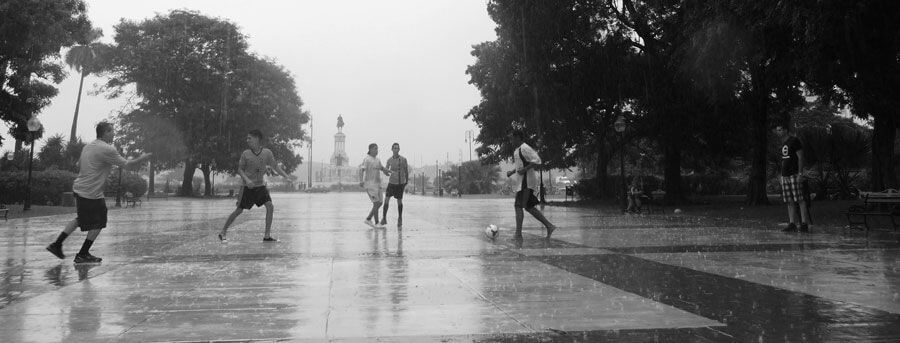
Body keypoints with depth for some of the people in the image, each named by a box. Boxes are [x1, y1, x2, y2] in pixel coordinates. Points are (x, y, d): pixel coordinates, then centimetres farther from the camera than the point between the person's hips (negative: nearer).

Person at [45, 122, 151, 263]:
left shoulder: (87, 146, 11)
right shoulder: (108, 149, -16)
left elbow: (79, 166, 21)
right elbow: (126, 164, -11)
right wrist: (141, 158, 2)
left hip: (78, 188, 9)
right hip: (92, 193, -9)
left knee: (80, 219, 25)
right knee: (98, 224, 5)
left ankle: (56, 245, 25)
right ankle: (82, 255, 9)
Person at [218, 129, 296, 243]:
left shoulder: (267, 153, -4)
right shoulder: (245, 154, -7)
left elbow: (275, 166, 2)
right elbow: (239, 169, -2)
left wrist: (286, 176, -9)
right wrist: (247, 179, -19)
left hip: (261, 186, 2)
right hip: (248, 187, -2)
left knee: (270, 207, -12)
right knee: (239, 210, -1)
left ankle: (267, 235, -4)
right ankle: (223, 232, 15)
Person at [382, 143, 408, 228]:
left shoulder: (403, 159, -8)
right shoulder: (389, 160, 0)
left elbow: (406, 171, 2)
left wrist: (406, 183, 8)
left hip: (400, 183, -2)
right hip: (391, 183, 2)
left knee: (399, 201, 2)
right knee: (386, 199, -8)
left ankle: (400, 220, 16)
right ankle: (384, 218, 3)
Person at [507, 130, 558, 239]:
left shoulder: (524, 148, -12)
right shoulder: (518, 149, 18)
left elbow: (537, 161, -20)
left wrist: (524, 169, -23)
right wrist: (512, 172, 19)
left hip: (526, 181, -10)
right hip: (523, 181, 10)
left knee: (518, 206, -10)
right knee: (529, 207, 12)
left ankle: (518, 234, -9)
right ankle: (549, 226, 13)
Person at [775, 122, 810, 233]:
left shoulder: (795, 141, -5)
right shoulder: (783, 143, 18)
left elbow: (800, 157, -10)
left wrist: (800, 173, -17)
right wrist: (781, 175, 17)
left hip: (795, 175, -8)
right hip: (785, 176, 8)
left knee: (800, 200, -9)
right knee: (789, 202, 5)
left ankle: (804, 224, -9)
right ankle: (792, 224, 6)